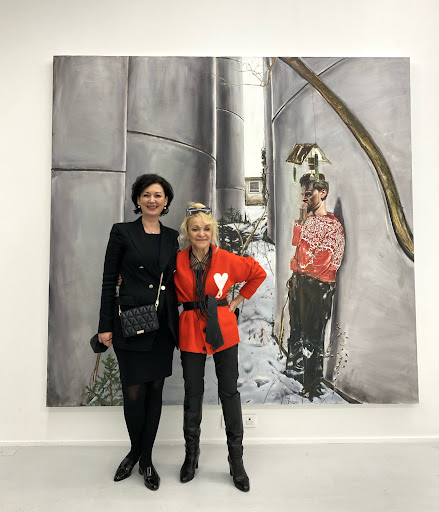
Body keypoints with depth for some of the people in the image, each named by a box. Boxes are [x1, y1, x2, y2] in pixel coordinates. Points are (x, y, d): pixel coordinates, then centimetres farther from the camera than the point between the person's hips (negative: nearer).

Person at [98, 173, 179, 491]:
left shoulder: (171, 237, 9)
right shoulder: (122, 232, -1)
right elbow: (109, 281, -2)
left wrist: (175, 319, 9)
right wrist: (106, 326, -4)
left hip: (163, 325, 4)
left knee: (155, 390, 11)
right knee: (134, 392, 4)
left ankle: (146, 458, 30)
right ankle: (136, 451, 33)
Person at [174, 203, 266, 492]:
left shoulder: (228, 260, -6)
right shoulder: (178, 262, -4)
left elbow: (258, 273, 8)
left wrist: (238, 300, 6)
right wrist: (188, 304, 3)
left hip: (223, 330, 0)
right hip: (191, 331, 1)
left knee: (230, 392, 6)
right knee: (193, 394, 11)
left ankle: (236, 460, 24)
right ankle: (192, 454, 34)